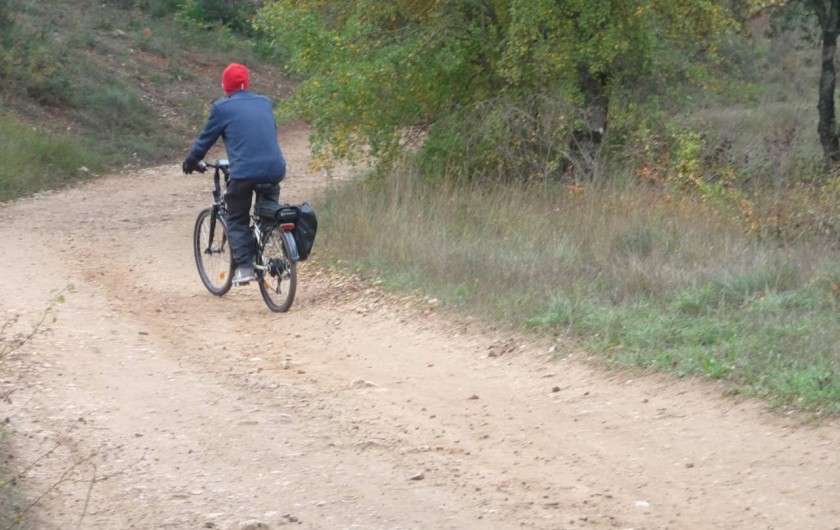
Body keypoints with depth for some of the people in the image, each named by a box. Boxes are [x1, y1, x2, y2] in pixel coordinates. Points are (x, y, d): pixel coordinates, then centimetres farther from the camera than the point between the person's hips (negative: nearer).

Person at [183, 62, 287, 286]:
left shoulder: (222, 108, 2)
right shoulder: (265, 103, 17)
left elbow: (206, 139, 9)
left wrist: (191, 162, 26)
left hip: (244, 172, -4)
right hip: (274, 169, 4)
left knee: (237, 221, 11)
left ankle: (244, 267, -1)